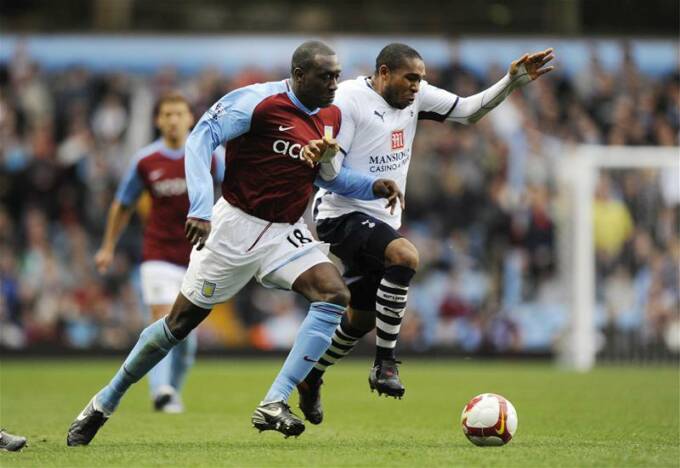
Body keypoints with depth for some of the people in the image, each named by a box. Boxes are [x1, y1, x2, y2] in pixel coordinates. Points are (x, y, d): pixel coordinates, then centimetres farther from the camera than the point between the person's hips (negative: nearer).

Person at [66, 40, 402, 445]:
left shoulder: (331, 117, 6)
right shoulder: (258, 101, -17)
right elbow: (201, 138, -23)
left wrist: (372, 186, 5)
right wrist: (200, 208, -32)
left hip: (286, 232, 5)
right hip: (235, 225, -5)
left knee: (335, 294, -20)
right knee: (183, 320, 1)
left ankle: (274, 405, -21)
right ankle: (104, 403, 20)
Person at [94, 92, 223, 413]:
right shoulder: (145, 161, -2)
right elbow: (122, 205, 12)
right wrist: (108, 247, 16)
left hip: (197, 255, 1)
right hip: (159, 254, -1)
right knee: (163, 320, -17)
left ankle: (173, 391, 24)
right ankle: (161, 391, -25)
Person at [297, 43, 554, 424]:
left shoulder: (415, 96, 4)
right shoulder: (348, 100, -16)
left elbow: (470, 111, 7)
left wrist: (515, 80, -4)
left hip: (383, 221, 9)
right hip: (344, 216, -9)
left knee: (363, 319, 17)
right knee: (405, 255, -34)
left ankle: (310, 378, 41)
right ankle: (385, 363, -24)